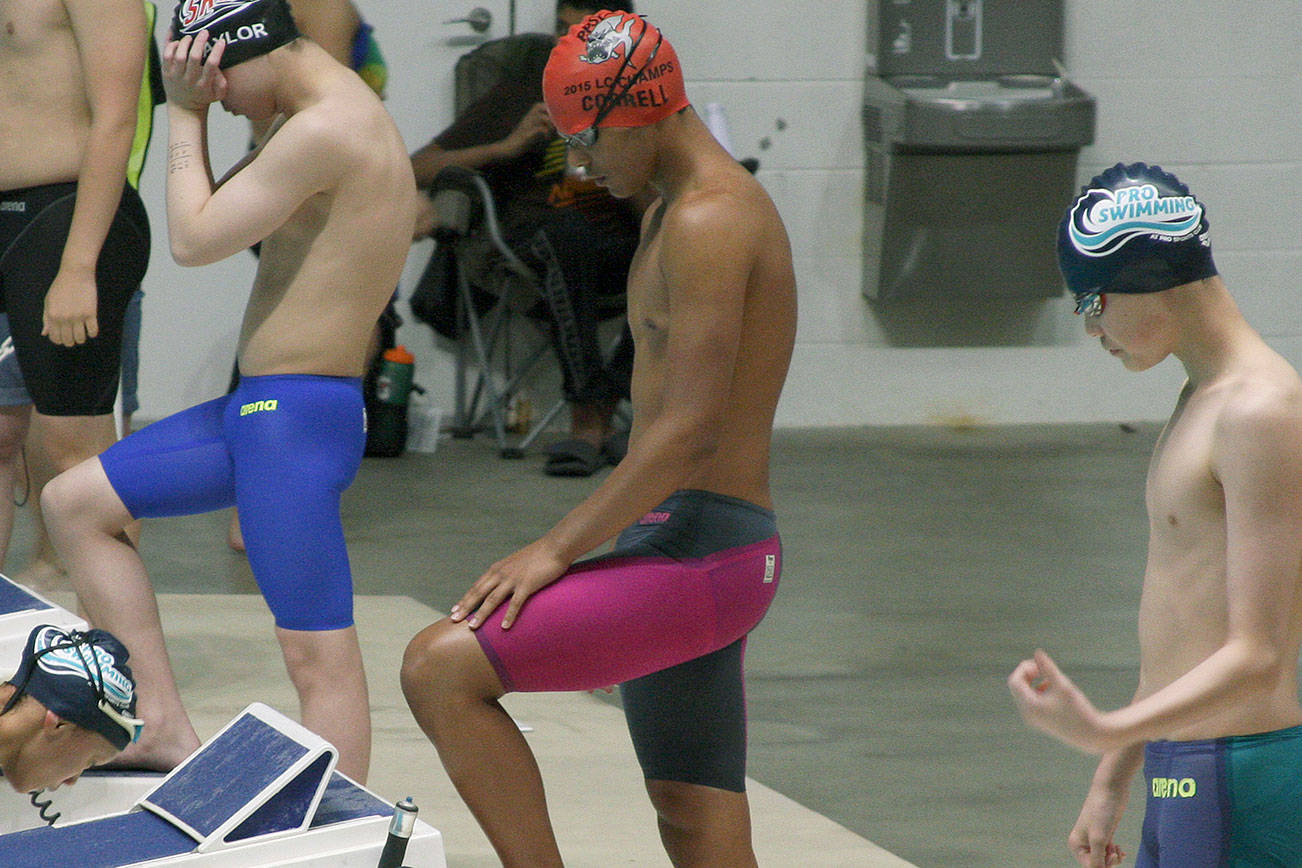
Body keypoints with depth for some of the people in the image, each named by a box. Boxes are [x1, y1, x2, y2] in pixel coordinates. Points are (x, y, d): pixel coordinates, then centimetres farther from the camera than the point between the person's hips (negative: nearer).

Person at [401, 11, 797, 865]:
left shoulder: (709, 223, -17)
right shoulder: (674, 211, 17)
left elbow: (688, 433, -24)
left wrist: (555, 550, -22)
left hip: (697, 557, -11)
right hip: (685, 548, 11)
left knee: (440, 668, -17)